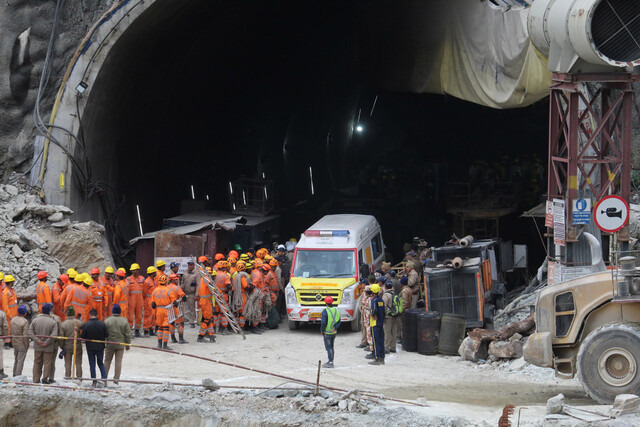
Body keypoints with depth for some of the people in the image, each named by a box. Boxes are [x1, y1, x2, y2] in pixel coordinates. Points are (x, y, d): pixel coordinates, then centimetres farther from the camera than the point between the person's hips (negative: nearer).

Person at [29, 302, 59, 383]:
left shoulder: (35, 320, 0)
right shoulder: (53, 322, -8)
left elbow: (30, 333, -6)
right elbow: (54, 335, -17)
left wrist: (37, 340, -10)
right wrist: (46, 343, -12)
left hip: (37, 347, 3)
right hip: (48, 347, -3)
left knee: (37, 363, 12)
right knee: (47, 363, 6)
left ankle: (36, 380, 14)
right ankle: (45, 379, 5)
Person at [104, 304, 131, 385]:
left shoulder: (107, 321, -7)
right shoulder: (124, 321, -4)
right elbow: (128, 334, -1)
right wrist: (128, 344, 10)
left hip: (110, 344, 0)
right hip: (120, 345, 0)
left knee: (107, 361, 10)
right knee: (118, 361, 4)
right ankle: (116, 379, 1)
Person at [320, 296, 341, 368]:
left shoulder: (325, 311, -18)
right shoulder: (336, 311, 4)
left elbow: (323, 322, -20)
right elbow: (338, 322, 4)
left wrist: (322, 331, -7)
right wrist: (334, 328, -5)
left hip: (327, 333, -7)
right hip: (334, 333, 7)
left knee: (328, 348, -2)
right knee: (331, 347, 17)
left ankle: (330, 363, -3)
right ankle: (330, 362, 25)